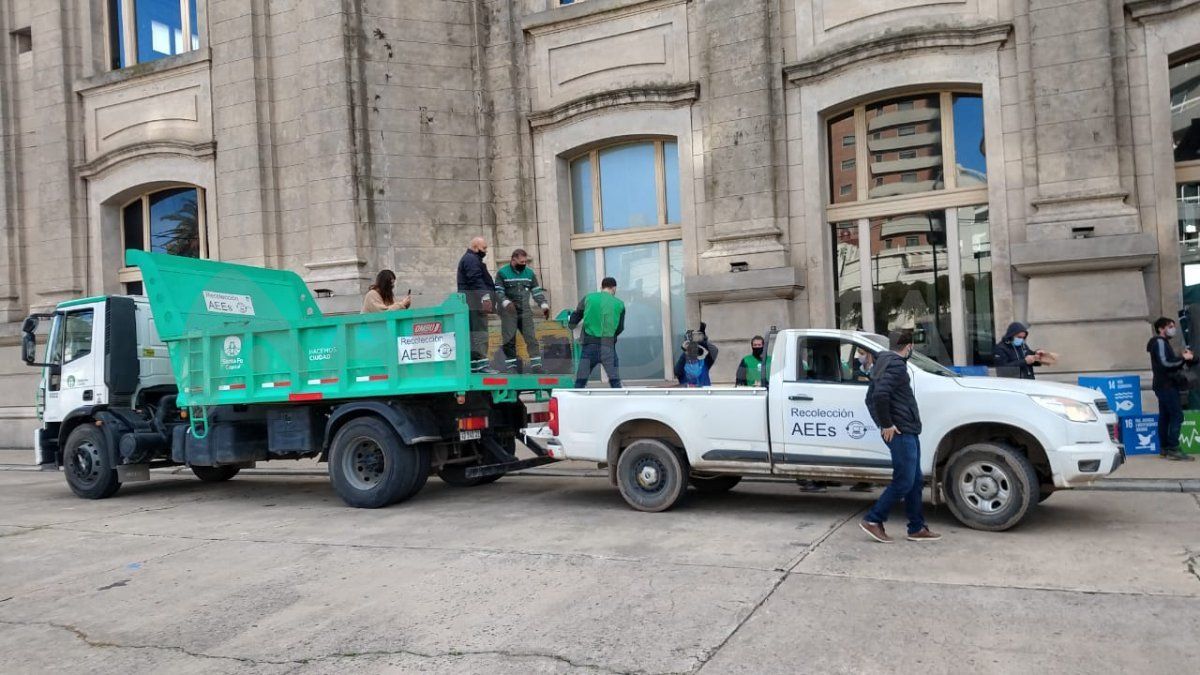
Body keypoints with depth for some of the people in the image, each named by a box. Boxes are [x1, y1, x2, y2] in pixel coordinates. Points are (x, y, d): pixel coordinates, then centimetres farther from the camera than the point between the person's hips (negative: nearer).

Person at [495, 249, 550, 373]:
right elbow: (498, 291, -8)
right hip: (508, 312, -3)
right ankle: (511, 366, 5)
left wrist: (544, 305, -1)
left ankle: (536, 365, 0)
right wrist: (506, 302, -25)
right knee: (509, 340, -1)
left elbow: (537, 291, 12)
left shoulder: (529, 273, 11)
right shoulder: (502, 273, -1)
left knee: (531, 338, -2)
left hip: (525, 311, 3)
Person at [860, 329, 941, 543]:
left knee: (915, 482, 13)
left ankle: (917, 528, 18)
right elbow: (880, 395, -28)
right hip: (901, 432, -10)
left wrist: (883, 422, 16)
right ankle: (873, 521, 0)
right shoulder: (896, 364, -14)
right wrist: (887, 425, -19)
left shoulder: (884, 363, 17)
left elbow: (871, 397, 21)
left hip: (908, 432, 10)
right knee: (903, 482, -6)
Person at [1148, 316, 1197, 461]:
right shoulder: (1160, 342, -9)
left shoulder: (1162, 343, 22)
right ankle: (1173, 449, -17)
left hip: (1165, 385, 10)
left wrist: (1183, 357, 5)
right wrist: (1183, 358, -12)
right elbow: (1164, 363, -20)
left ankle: (1164, 449, 9)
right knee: (1177, 415, -14)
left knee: (1165, 417, 8)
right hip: (1167, 385, -10)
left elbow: (1170, 363, 19)